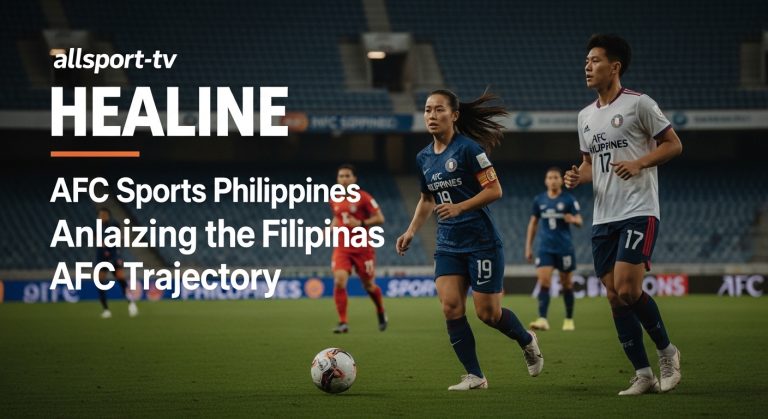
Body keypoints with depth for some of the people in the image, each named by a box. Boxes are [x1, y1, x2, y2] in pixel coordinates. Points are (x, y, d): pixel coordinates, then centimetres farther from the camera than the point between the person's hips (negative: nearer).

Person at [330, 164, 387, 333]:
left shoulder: (363, 197, -8)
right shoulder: (335, 201, 7)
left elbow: (380, 218, -9)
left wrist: (361, 224, -21)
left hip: (363, 248, -3)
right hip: (342, 249, 3)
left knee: (369, 285, 8)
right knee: (339, 281, -19)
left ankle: (381, 313, 39)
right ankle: (343, 322, -14)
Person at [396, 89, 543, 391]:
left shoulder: (468, 148, -12)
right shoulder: (424, 158, 9)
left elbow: (494, 190, -14)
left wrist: (460, 207, -24)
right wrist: (411, 231, 12)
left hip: (481, 241, -6)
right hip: (448, 244, 6)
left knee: (487, 313, -3)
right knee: (450, 307, -10)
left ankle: (527, 341, 28)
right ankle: (475, 377, -2)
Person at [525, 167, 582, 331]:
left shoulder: (569, 199, -2)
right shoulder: (539, 200, 6)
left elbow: (579, 221, -3)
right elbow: (533, 223, 13)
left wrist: (573, 219, -27)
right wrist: (528, 247, 10)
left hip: (564, 248, -1)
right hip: (545, 248, 1)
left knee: (566, 284, 7)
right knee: (543, 282, -13)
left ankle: (569, 320, 21)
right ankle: (542, 320, -20)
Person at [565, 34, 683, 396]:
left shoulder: (639, 104, -5)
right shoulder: (585, 115, 16)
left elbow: (673, 145, -3)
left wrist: (639, 163, -17)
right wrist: (578, 176, 2)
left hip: (638, 212, -7)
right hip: (603, 217, 7)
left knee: (628, 290, -17)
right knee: (615, 297, 2)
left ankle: (666, 350, 6)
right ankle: (643, 375, 8)